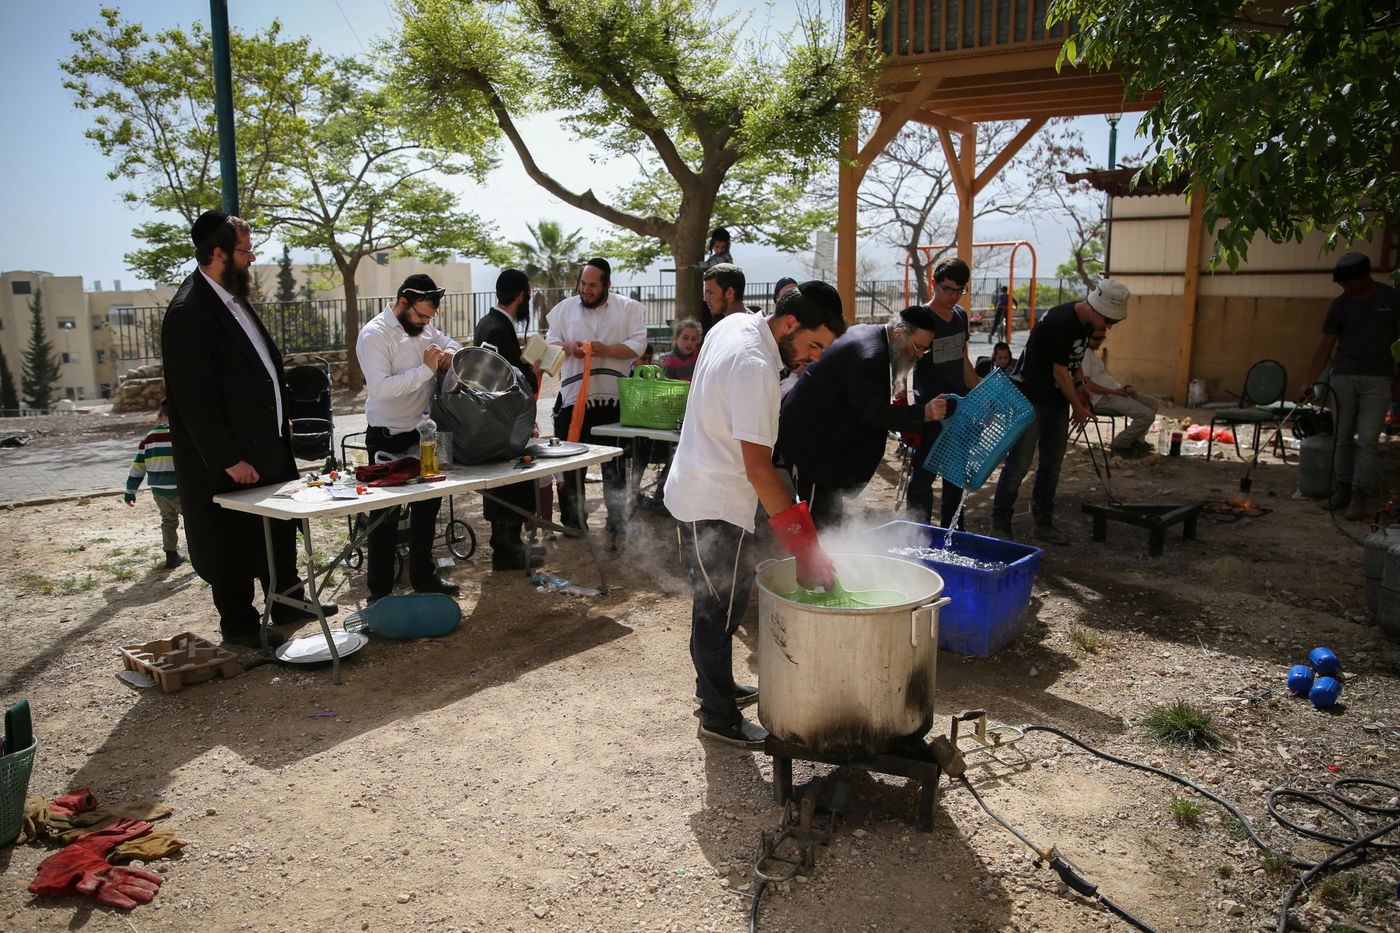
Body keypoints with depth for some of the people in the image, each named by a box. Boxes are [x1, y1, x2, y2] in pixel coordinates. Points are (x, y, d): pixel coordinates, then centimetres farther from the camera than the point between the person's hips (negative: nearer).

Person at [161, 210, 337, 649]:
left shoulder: (234, 298, 9)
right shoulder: (189, 312, -20)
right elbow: (195, 399, -22)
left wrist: (281, 420, 16)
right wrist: (228, 460, -22)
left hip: (267, 443, 9)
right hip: (229, 457, -9)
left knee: (281, 528, 19)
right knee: (234, 541, 7)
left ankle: (288, 603, 35)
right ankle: (239, 625, 23)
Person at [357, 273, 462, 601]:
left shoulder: (424, 325, 4)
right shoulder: (374, 335, -18)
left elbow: (450, 343, 22)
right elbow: (380, 388, -29)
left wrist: (449, 353, -2)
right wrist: (426, 368, -27)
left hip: (423, 433, 8)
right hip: (389, 439, -8)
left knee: (428, 506, 18)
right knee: (386, 516, 3)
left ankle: (423, 576, 34)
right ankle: (379, 591, 16)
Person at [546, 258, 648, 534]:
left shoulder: (629, 308, 2)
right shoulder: (564, 309, 10)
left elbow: (638, 345, -5)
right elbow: (550, 342, 13)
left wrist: (605, 349, -18)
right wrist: (568, 347, -9)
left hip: (613, 397, -1)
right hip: (573, 395, 1)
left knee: (615, 464, 9)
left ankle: (617, 520, 22)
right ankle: (572, 520, 18)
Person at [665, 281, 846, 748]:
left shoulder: (736, 322, 2)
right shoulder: (755, 367, -28)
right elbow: (759, 468, -30)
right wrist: (806, 549, -30)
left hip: (699, 489, 10)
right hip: (715, 504, -10)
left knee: (723, 598, 22)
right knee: (719, 609, 2)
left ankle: (714, 684, 39)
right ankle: (718, 716, 17)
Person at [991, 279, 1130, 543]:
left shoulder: (1086, 323, 6)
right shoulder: (1061, 322, -22)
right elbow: (1060, 373, -17)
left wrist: (1079, 388, 7)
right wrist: (1079, 407, -6)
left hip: (1056, 401, 9)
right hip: (1029, 399, -9)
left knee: (1052, 464, 11)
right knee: (1019, 463, -7)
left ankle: (1044, 521, 20)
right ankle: (1000, 523, 1)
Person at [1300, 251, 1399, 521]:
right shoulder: (1340, 305, 3)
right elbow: (1325, 346, 4)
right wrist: (1309, 382, -3)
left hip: (1377, 379, -2)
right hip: (1343, 377, 2)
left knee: (1367, 441, -6)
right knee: (1343, 438, 5)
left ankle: (1360, 497, -4)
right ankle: (1343, 490, 15)